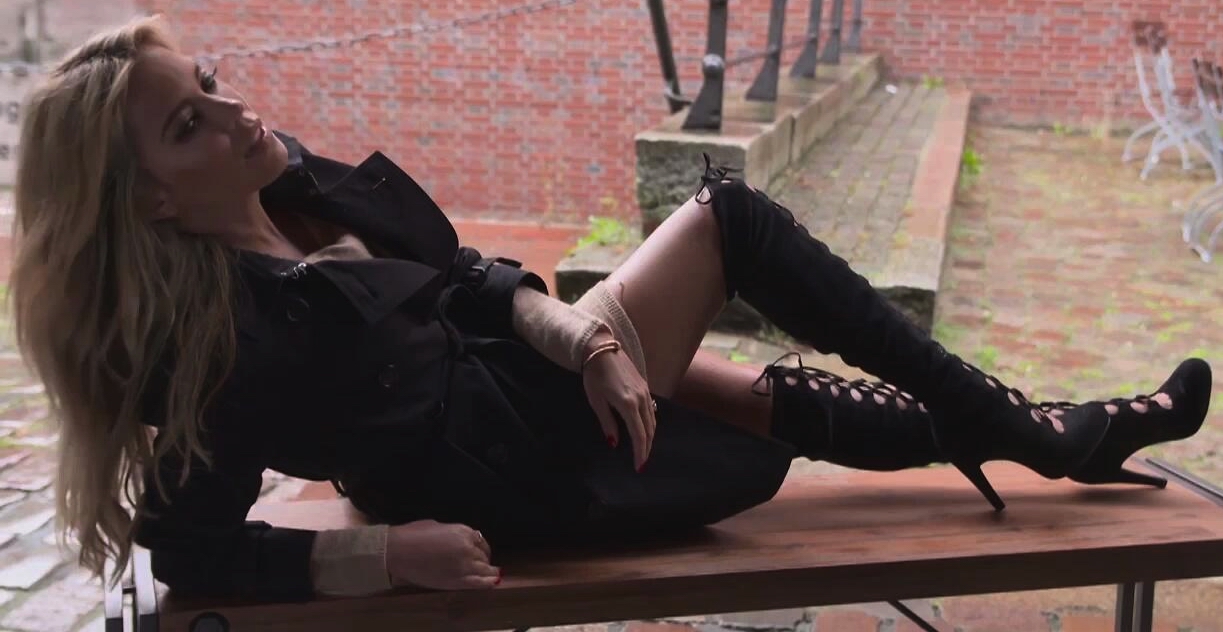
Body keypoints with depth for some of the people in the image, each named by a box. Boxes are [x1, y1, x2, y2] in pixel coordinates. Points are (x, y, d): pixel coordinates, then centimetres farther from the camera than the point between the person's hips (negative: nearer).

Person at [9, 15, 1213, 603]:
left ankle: (1026, 431, 37)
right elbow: (192, 551, -22)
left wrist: (575, 334, -15)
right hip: (508, 472, -8)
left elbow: (458, 272, 2)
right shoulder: (214, 334, -24)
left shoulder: (290, 186, -1)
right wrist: (387, 552, -28)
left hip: (517, 394, 8)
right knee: (725, 215, -6)